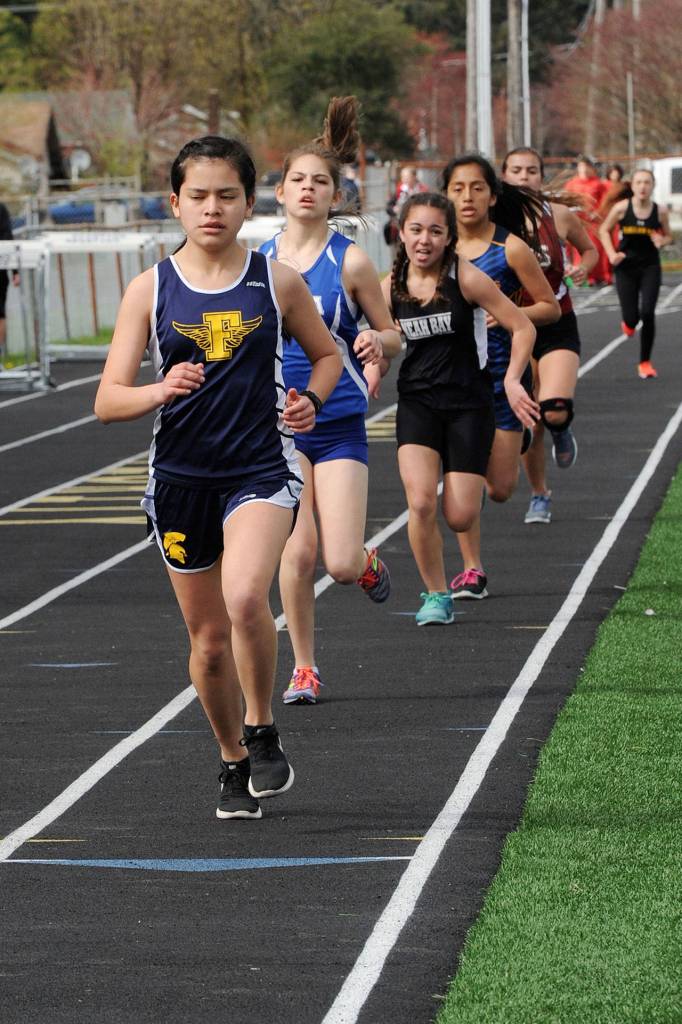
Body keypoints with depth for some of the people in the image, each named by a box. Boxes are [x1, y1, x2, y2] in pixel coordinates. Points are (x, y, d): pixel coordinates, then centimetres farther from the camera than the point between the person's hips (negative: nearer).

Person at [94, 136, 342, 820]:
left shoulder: (277, 282, 0)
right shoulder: (150, 290, -1)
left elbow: (326, 353, 16)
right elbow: (108, 401, -4)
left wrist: (311, 399, -5)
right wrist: (159, 392, -25)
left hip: (261, 469, -2)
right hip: (180, 476, 2)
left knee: (245, 599, -27)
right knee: (208, 639, 11)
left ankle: (261, 731, -4)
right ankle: (233, 763, 33)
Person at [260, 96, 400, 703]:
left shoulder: (350, 260, -5)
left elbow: (391, 336, 2)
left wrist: (375, 342, -20)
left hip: (340, 422, -2)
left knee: (341, 563, -8)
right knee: (298, 551, -6)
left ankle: (369, 563, 30)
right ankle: (304, 668, 11)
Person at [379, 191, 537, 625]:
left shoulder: (466, 277, -11)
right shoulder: (391, 287, -1)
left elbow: (523, 328, -6)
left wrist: (512, 381, -15)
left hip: (469, 403, -2)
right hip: (417, 402, 2)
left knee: (460, 517, -4)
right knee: (420, 503, -19)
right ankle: (436, 595, 2)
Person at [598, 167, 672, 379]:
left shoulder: (660, 212, -6)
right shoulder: (622, 208, -9)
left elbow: (668, 236, 9)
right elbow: (604, 230, 4)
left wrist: (662, 241, -15)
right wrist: (612, 254, -9)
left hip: (650, 267, 0)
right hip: (626, 267, 0)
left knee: (648, 314, -13)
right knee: (631, 317, -4)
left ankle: (645, 363, 3)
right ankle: (629, 324, 39)